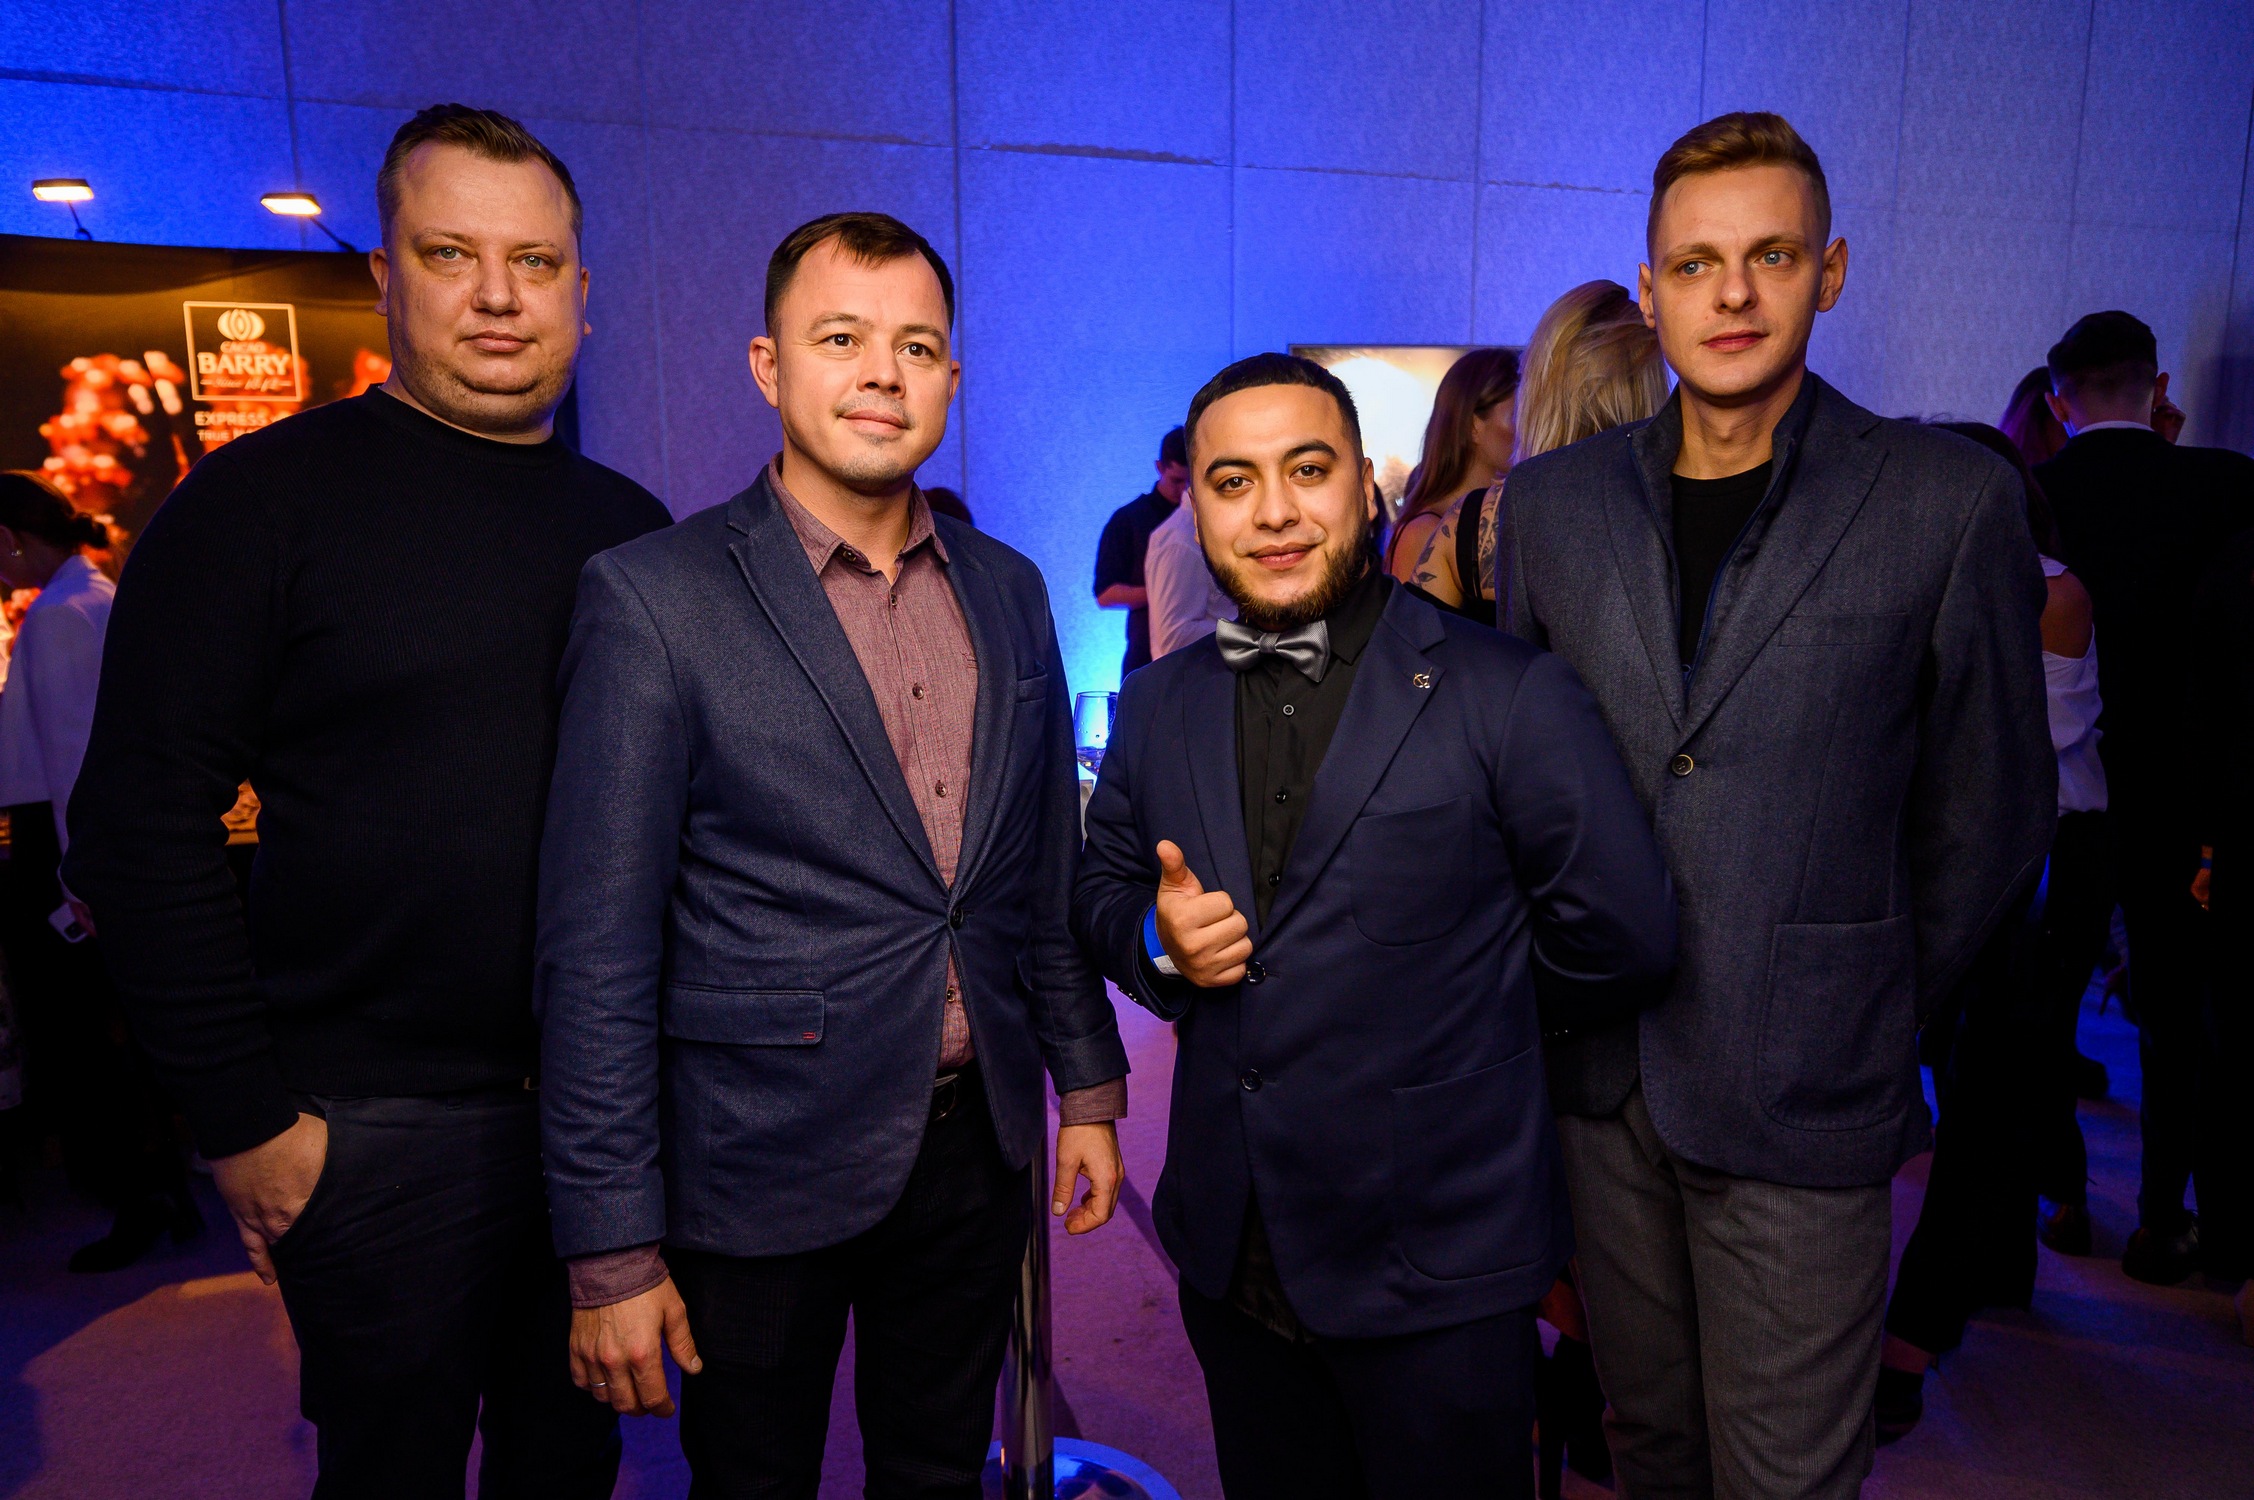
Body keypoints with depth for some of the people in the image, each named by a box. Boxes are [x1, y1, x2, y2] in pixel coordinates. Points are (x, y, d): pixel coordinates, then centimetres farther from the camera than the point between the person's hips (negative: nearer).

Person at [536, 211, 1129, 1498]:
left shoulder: (1010, 591, 4)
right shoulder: (654, 599, -12)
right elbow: (599, 954, -12)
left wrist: (1090, 1084, 11)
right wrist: (612, 1248, -11)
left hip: (977, 1150, 5)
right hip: (765, 1173, -4)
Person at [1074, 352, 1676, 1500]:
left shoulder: (1511, 697, -12)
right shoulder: (1157, 704, 3)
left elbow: (1624, 940, -8)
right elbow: (1100, 885, 12)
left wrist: (1460, 1022, 3)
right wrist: (1156, 941, -9)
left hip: (1438, 1271, -4)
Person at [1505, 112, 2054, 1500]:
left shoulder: (1950, 502, -5)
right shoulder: (1552, 501, 3)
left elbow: (1990, 809, 2)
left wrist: (1883, 1010, 6)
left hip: (1803, 1089, -2)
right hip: (1602, 1070, 3)